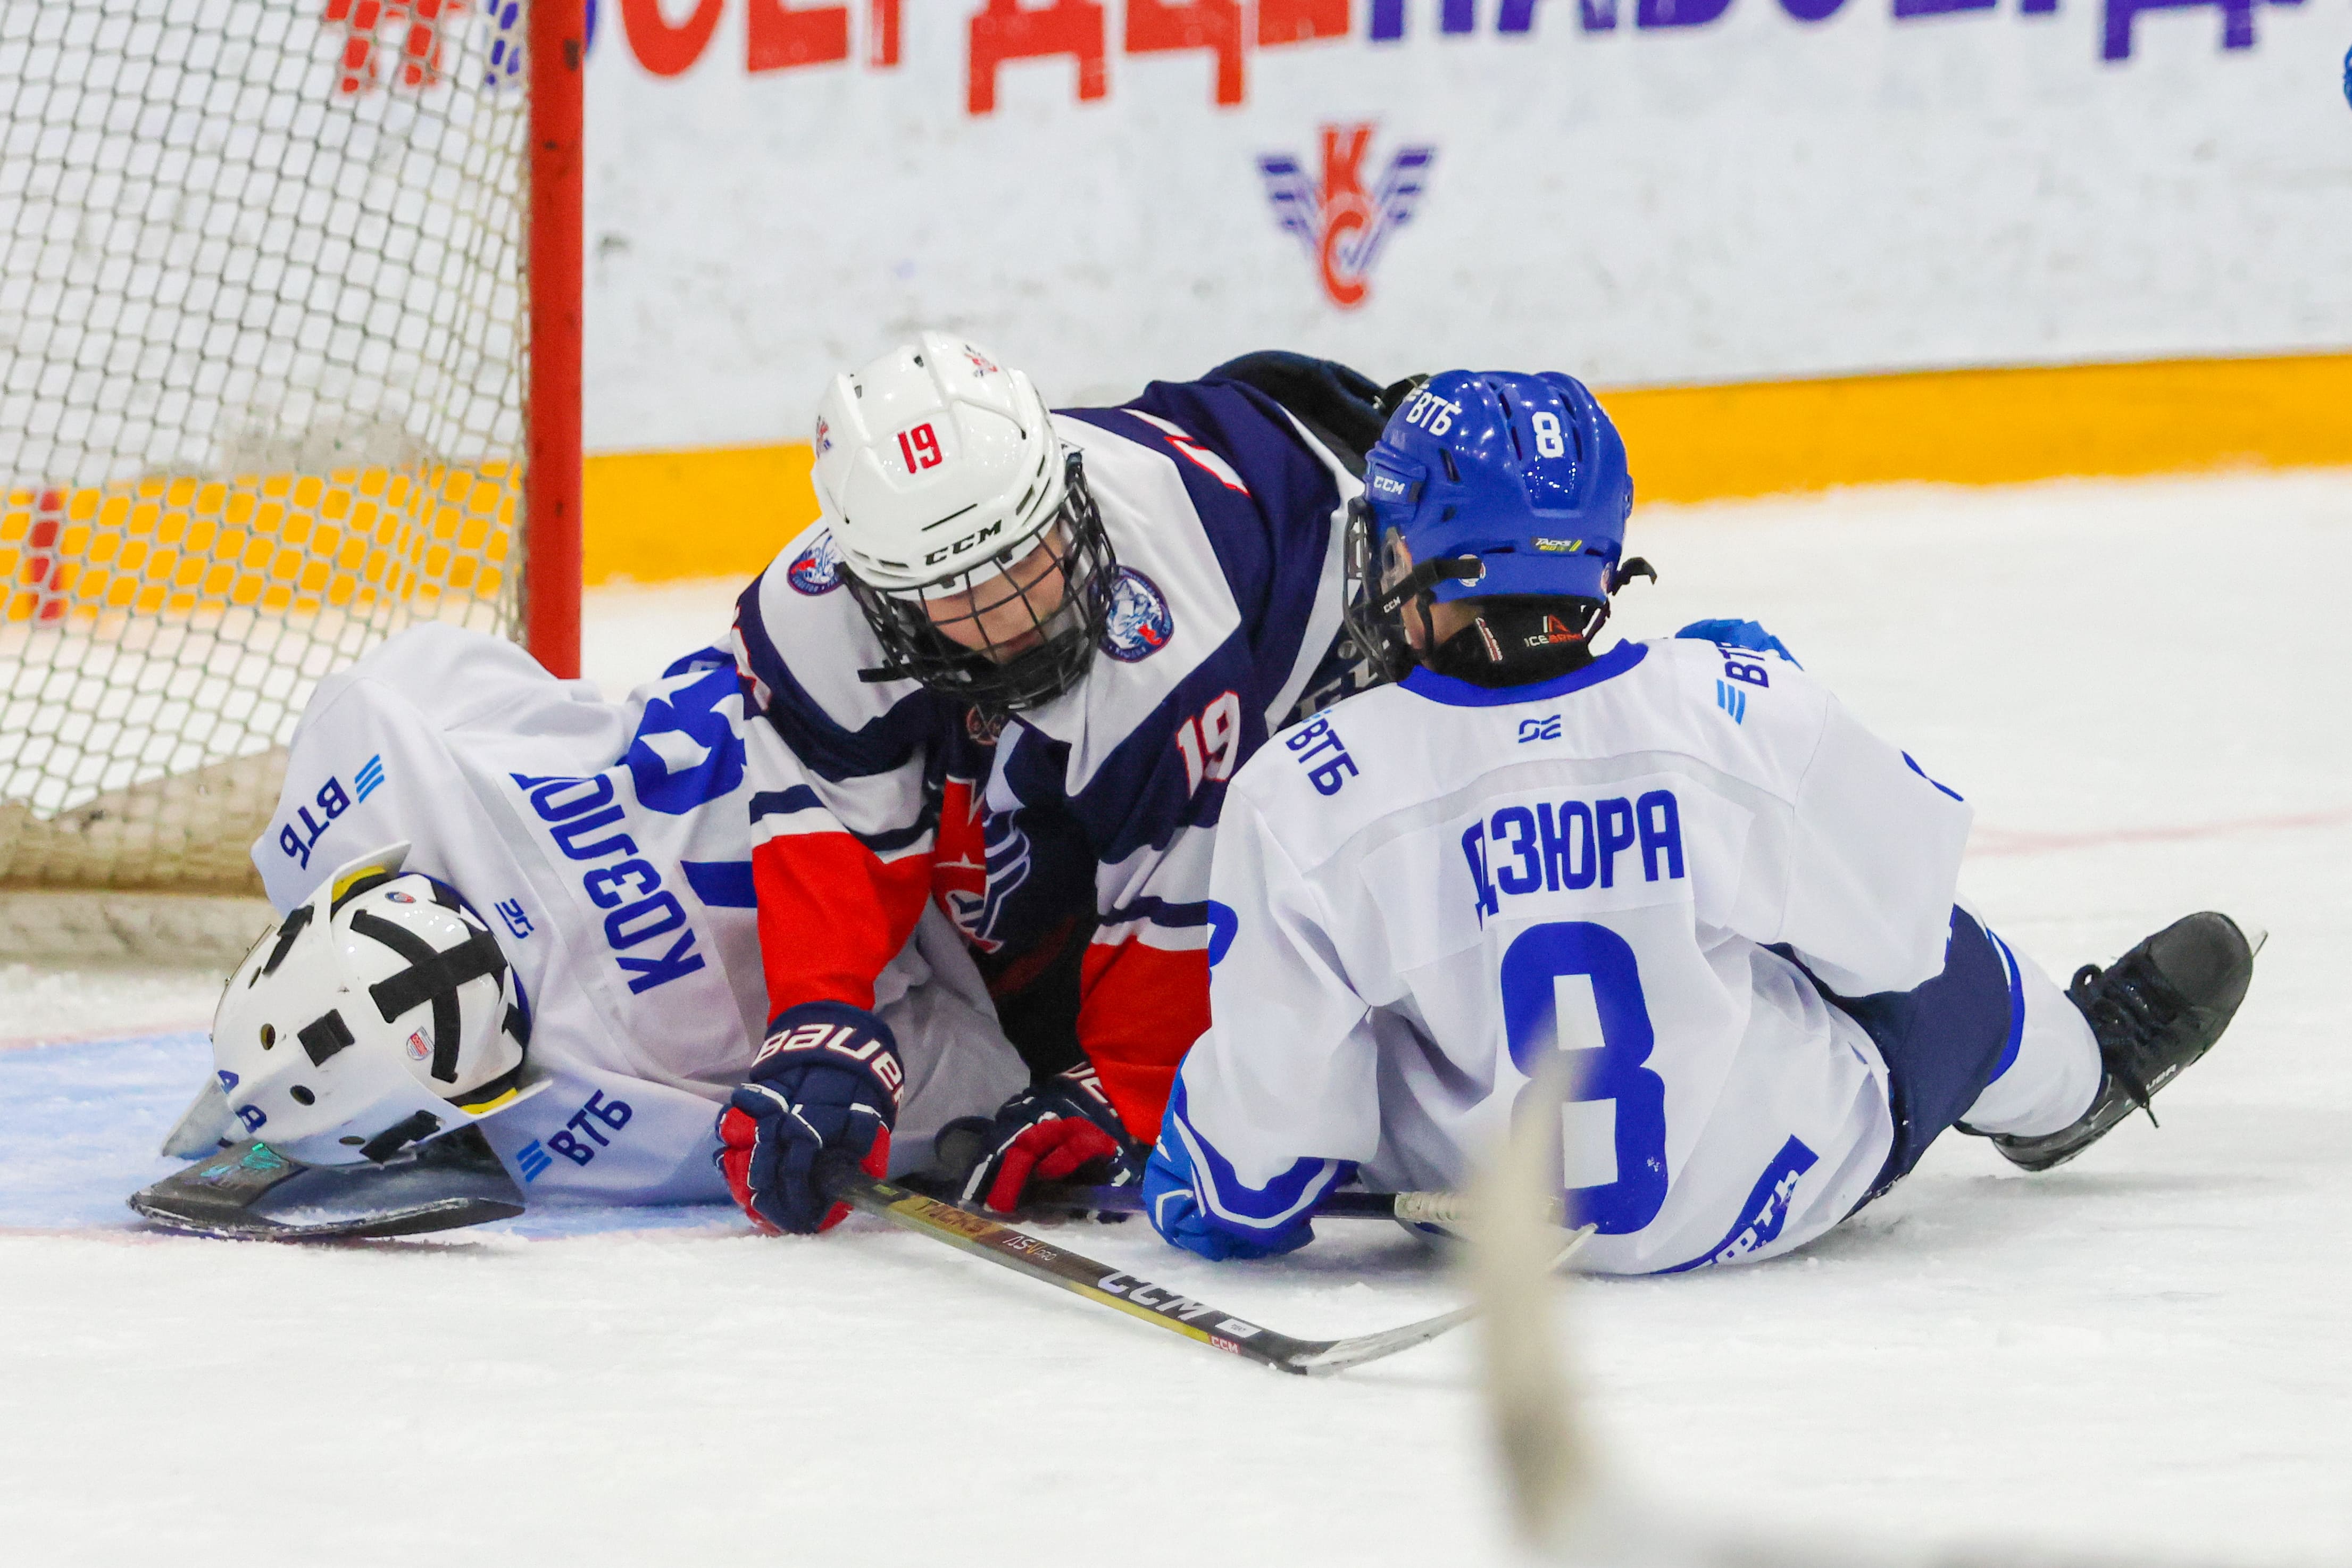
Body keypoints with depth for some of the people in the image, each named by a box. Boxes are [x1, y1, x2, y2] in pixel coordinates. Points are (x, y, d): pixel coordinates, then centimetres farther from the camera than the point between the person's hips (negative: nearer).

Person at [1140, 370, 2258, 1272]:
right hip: (1777, 1186, -1)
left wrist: (1222, 1201, 6)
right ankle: (2069, 1082, 59)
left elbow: (1269, 1103, -17)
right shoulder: (1742, 711, -23)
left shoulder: (1303, 803, -24)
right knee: (1936, 966, 27)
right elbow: (1897, 925, -7)